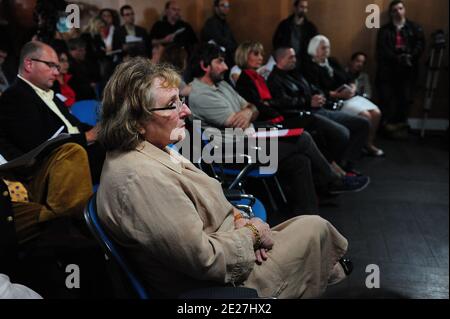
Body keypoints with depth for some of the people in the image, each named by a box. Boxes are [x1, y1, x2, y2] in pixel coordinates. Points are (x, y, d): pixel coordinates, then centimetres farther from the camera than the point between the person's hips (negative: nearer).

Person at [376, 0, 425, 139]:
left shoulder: (415, 28, 14)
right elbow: (382, 50, -2)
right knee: (387, 97, -6)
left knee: (406, 97, -2)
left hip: (408, 69, 1)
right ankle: (389, 125, 3)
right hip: (388, 69, -1)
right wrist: (397, 58, -16)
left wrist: (410, 57, -16)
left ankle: (401, 124, 8)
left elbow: (420, 44, 2)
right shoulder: (384, 30, 10)